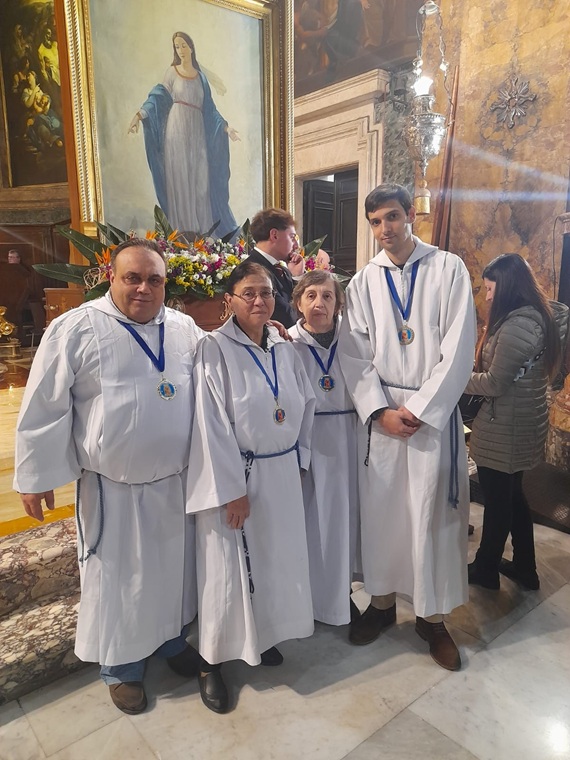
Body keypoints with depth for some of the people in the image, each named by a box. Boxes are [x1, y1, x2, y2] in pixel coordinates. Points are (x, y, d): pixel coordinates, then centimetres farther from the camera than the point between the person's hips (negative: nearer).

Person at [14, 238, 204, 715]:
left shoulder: (185, 329, 3)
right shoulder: (76, 329, -10)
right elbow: (45, 407, -8)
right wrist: (36, 475, -5)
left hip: (175, 481, 4)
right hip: (111, 487, -4)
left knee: (172, 567, 20)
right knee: (116, 577, 13)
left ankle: (172, 640, 46)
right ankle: (120, 665, 37)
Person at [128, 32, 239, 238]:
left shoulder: (200, 76, 16)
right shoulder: (172, 72, 6)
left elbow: (208, 107, 18)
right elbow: (158, 97, 0)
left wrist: (225, 127, 12)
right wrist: (139, 114, -14)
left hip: (197, 133, 3)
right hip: (177, 132, -3)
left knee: (200, 180, 0)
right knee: (179, 180, -6)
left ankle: (201, 231, 6)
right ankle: (182, 231, -4)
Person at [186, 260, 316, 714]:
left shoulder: (285, 350, 5)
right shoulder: (214, 350, -13)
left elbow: (306, 406, 12)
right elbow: (211, 425, -16)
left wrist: (299, 461, 9)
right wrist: (232, 490, -16)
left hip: (282, 473, 6)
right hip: (235, 475, -5)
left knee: (277, 560, 17)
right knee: (227, 569, 7)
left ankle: (263, 637, 41)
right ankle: (213, 660, 28)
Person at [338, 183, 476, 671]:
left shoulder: (449, 269, -1)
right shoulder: (363, 282, 7)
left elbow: (459, 350, -7)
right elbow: (353, 354, 1)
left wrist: (419, 409, -12)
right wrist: (380, 410, -10)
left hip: (434, 411, -2)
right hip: (381, 412, 2)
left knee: (432, 514, 3)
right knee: (380, 509, 8)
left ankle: (433, 617, 23)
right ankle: (382, 602, 28)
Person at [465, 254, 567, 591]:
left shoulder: (516, 325, -23)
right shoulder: (537, 317, 9)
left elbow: (495, 383, -20)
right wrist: (474, 374, 7)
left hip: (505, 428, -9)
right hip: (523, 423, 9)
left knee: (498, 499, 7)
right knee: (512, 495, 21)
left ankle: (486, 569, 27)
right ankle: (525, 568, 36)